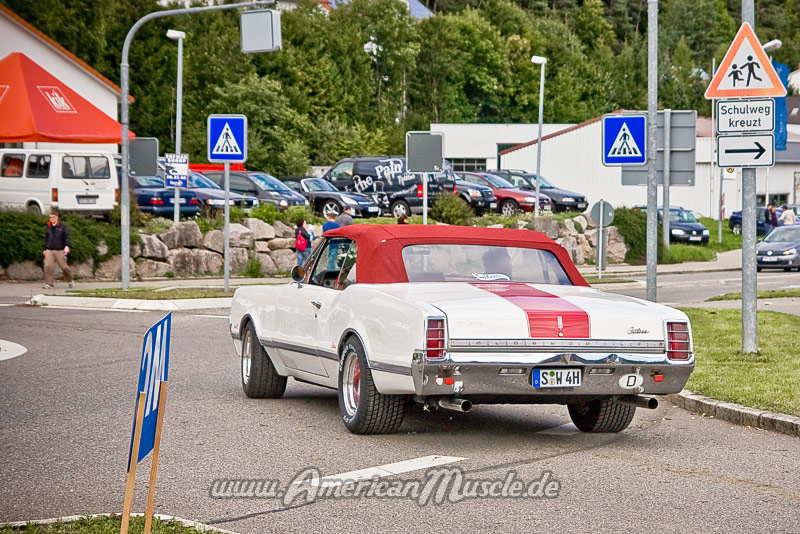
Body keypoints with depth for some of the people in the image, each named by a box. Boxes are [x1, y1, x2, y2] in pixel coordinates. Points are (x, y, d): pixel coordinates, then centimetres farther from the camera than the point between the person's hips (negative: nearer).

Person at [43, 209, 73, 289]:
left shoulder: (62, 226, 2)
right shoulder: (48, 227, 13)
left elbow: (67, 237, -2)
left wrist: (67, 246, -19)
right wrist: (44, 249, 26)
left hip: (59, 250, -2)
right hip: (49, 250, 3)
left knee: (64, 267, 2)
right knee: (48, 266, -13)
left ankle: (70, 281, 25)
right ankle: (48, 283, -8)